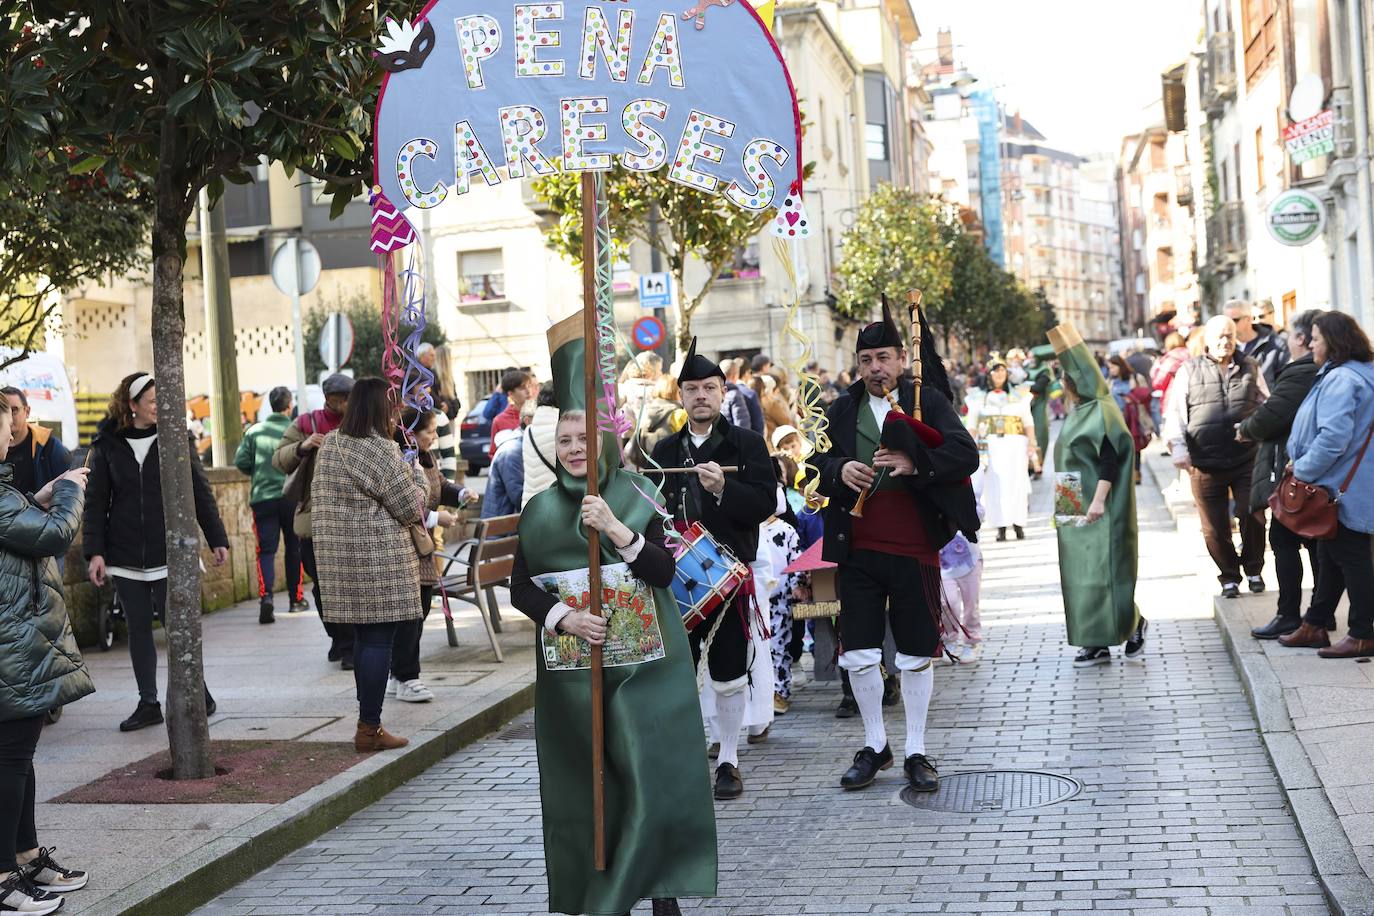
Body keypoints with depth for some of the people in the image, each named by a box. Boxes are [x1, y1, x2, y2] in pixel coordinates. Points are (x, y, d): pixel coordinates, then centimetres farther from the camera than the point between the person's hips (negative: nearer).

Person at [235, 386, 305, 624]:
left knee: (266, 550, 0)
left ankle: (265, 595, -22)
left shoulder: (255, 431, 1)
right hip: (291, 496, -1)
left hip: (263, 497, 1)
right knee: (294, 548, 15)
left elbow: (241, 461, -1)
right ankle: (295, 598, 23)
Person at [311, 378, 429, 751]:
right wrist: (416, 480, 11)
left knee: (364, 636, 16)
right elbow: (411, 507, -12)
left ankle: (368, 722, 23)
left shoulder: (331, 443, 10)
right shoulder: (379, 450, -16)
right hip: (377, 556, -9)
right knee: (379, 639, -2)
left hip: (338, 553, 9)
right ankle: (369, 730, 1)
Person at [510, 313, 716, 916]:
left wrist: (617, 530, -20)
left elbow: (664, 573, -7)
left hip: (642, 662, -1)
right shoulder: (541, 511, 6)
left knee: (652, 775, -5)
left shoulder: (634, 496, 1)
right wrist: (561, 618, -11)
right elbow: (520, 588, 6)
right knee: (585, 783, 3)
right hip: (571, 668, 2)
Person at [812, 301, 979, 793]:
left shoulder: (929, 400, 0)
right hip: (858, 549, 2)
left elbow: (966, 454, -11)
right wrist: (838, 470, -14)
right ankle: (874, 746, 24)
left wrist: (916, 464, -26)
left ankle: (916, 752, 20)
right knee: (858, 655, 5)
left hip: (915, 550, -2)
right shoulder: (840, 411, 9)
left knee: (916, 656, 7)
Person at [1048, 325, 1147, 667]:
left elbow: (1110, 460, -18)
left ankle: (1134, 623, 14)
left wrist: (1099, 500, -25)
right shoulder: (1075, 414, 15)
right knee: (1080, 575, 6)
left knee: (1102, 573, -6)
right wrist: (1061, 505, 17)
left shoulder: (1102, 412, -11)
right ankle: (1096, 644, 8)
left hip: (1098, 513, -9)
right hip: (1074, 511, 9)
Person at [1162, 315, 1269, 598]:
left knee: (1252, 517, -2)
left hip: (1246, 459, 1)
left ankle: (1253, 569, 21)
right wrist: (1178, 447, -11)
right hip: (1205, 463, -1)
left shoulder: (1250, 369, 10)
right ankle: (1229, 577, 20)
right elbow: (1175, 411, 0)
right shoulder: (1188, 371, 5)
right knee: (1215, 527, 4)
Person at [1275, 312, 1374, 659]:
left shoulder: (1341, 380, -21)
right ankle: (1316, 626, 26)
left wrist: (1303, 470, -17)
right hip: (1346, 486, 11)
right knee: (1331, 556, 17)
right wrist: (1303, 464, 16)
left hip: (1345, 489, -11)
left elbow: (1333, 438, -29)